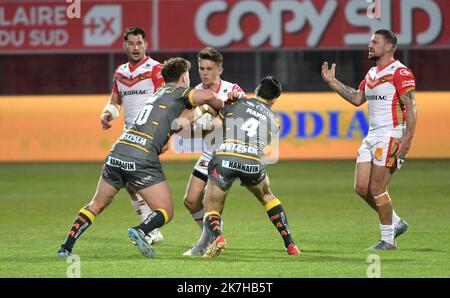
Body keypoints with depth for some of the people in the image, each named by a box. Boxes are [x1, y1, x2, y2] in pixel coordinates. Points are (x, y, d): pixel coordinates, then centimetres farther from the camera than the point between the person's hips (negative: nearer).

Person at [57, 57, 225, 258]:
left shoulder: (158, 93, 27)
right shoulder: (178, 93, 6)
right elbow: (208, 96, -7)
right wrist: (221, 106, 13)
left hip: (117, 153, 7)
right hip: (142, 158, -7)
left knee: (96, 205, 19)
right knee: (166, 212, 3)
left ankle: (66, 248, 11)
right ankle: (140, 231, -25)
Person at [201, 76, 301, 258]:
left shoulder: (239, 103, 18)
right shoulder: (273, 121, 27)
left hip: (225, 157, -2)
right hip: (254, 163, 2)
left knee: (211, 209, 12)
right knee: (267, 196, 33)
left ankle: (217, 236, -22)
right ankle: (290, 244, 27)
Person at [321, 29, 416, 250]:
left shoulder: (399, 72, -10)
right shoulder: (372, 74, 17)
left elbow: (410, 107, -15)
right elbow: (357, 99, 22)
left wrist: (408, 137, -23)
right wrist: (332, 82, 16)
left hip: (391, 137, -9)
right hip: (372, 136, 9)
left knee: (377, 189, -8)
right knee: (361, 188, 4)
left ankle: (388, 240, 3)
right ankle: (396, 223, 20)